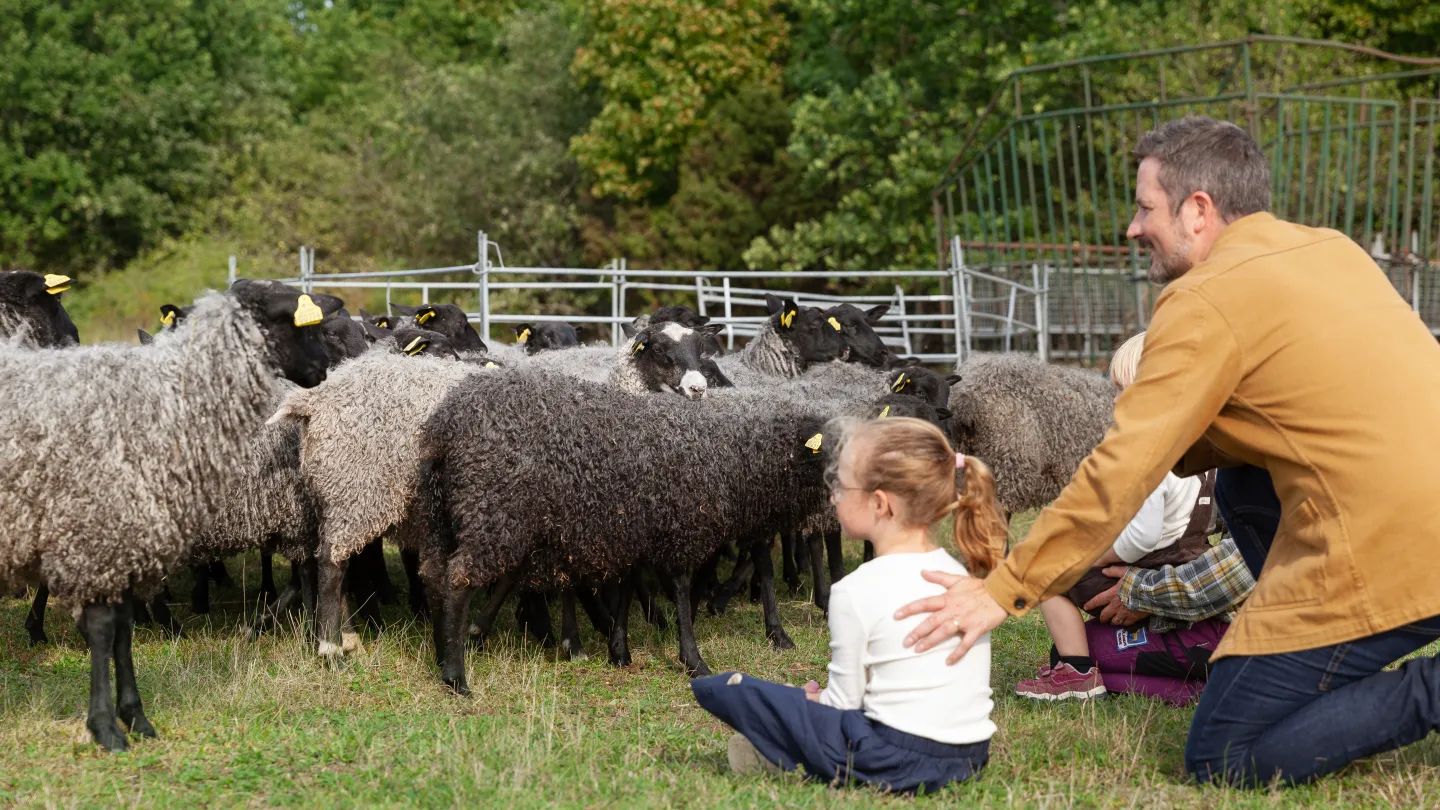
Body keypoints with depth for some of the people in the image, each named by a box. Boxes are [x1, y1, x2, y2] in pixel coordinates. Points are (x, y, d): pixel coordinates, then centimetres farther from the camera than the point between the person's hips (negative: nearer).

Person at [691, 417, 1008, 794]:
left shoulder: (858, 591, -12)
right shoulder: (960, 574, 7)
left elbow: (844, 703, -5)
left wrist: (817, 703, 17)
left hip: (895, 764, -7)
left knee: (720, 688, -2)